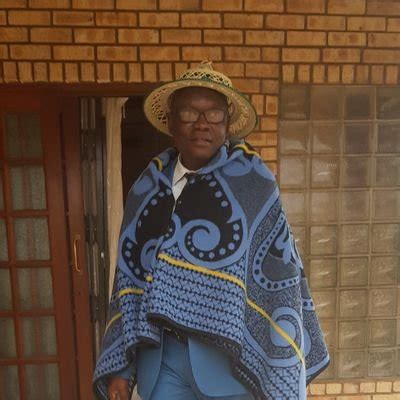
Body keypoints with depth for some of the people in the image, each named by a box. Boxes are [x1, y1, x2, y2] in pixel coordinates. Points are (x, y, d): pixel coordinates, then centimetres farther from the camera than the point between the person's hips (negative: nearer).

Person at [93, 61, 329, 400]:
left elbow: (280, 274, -8)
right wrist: (119, 367, 3)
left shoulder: (251, 180, -8)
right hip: (160, 354, 3)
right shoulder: (148, 187, 3)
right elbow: (129, 277, 5)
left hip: (229, 355, -3)